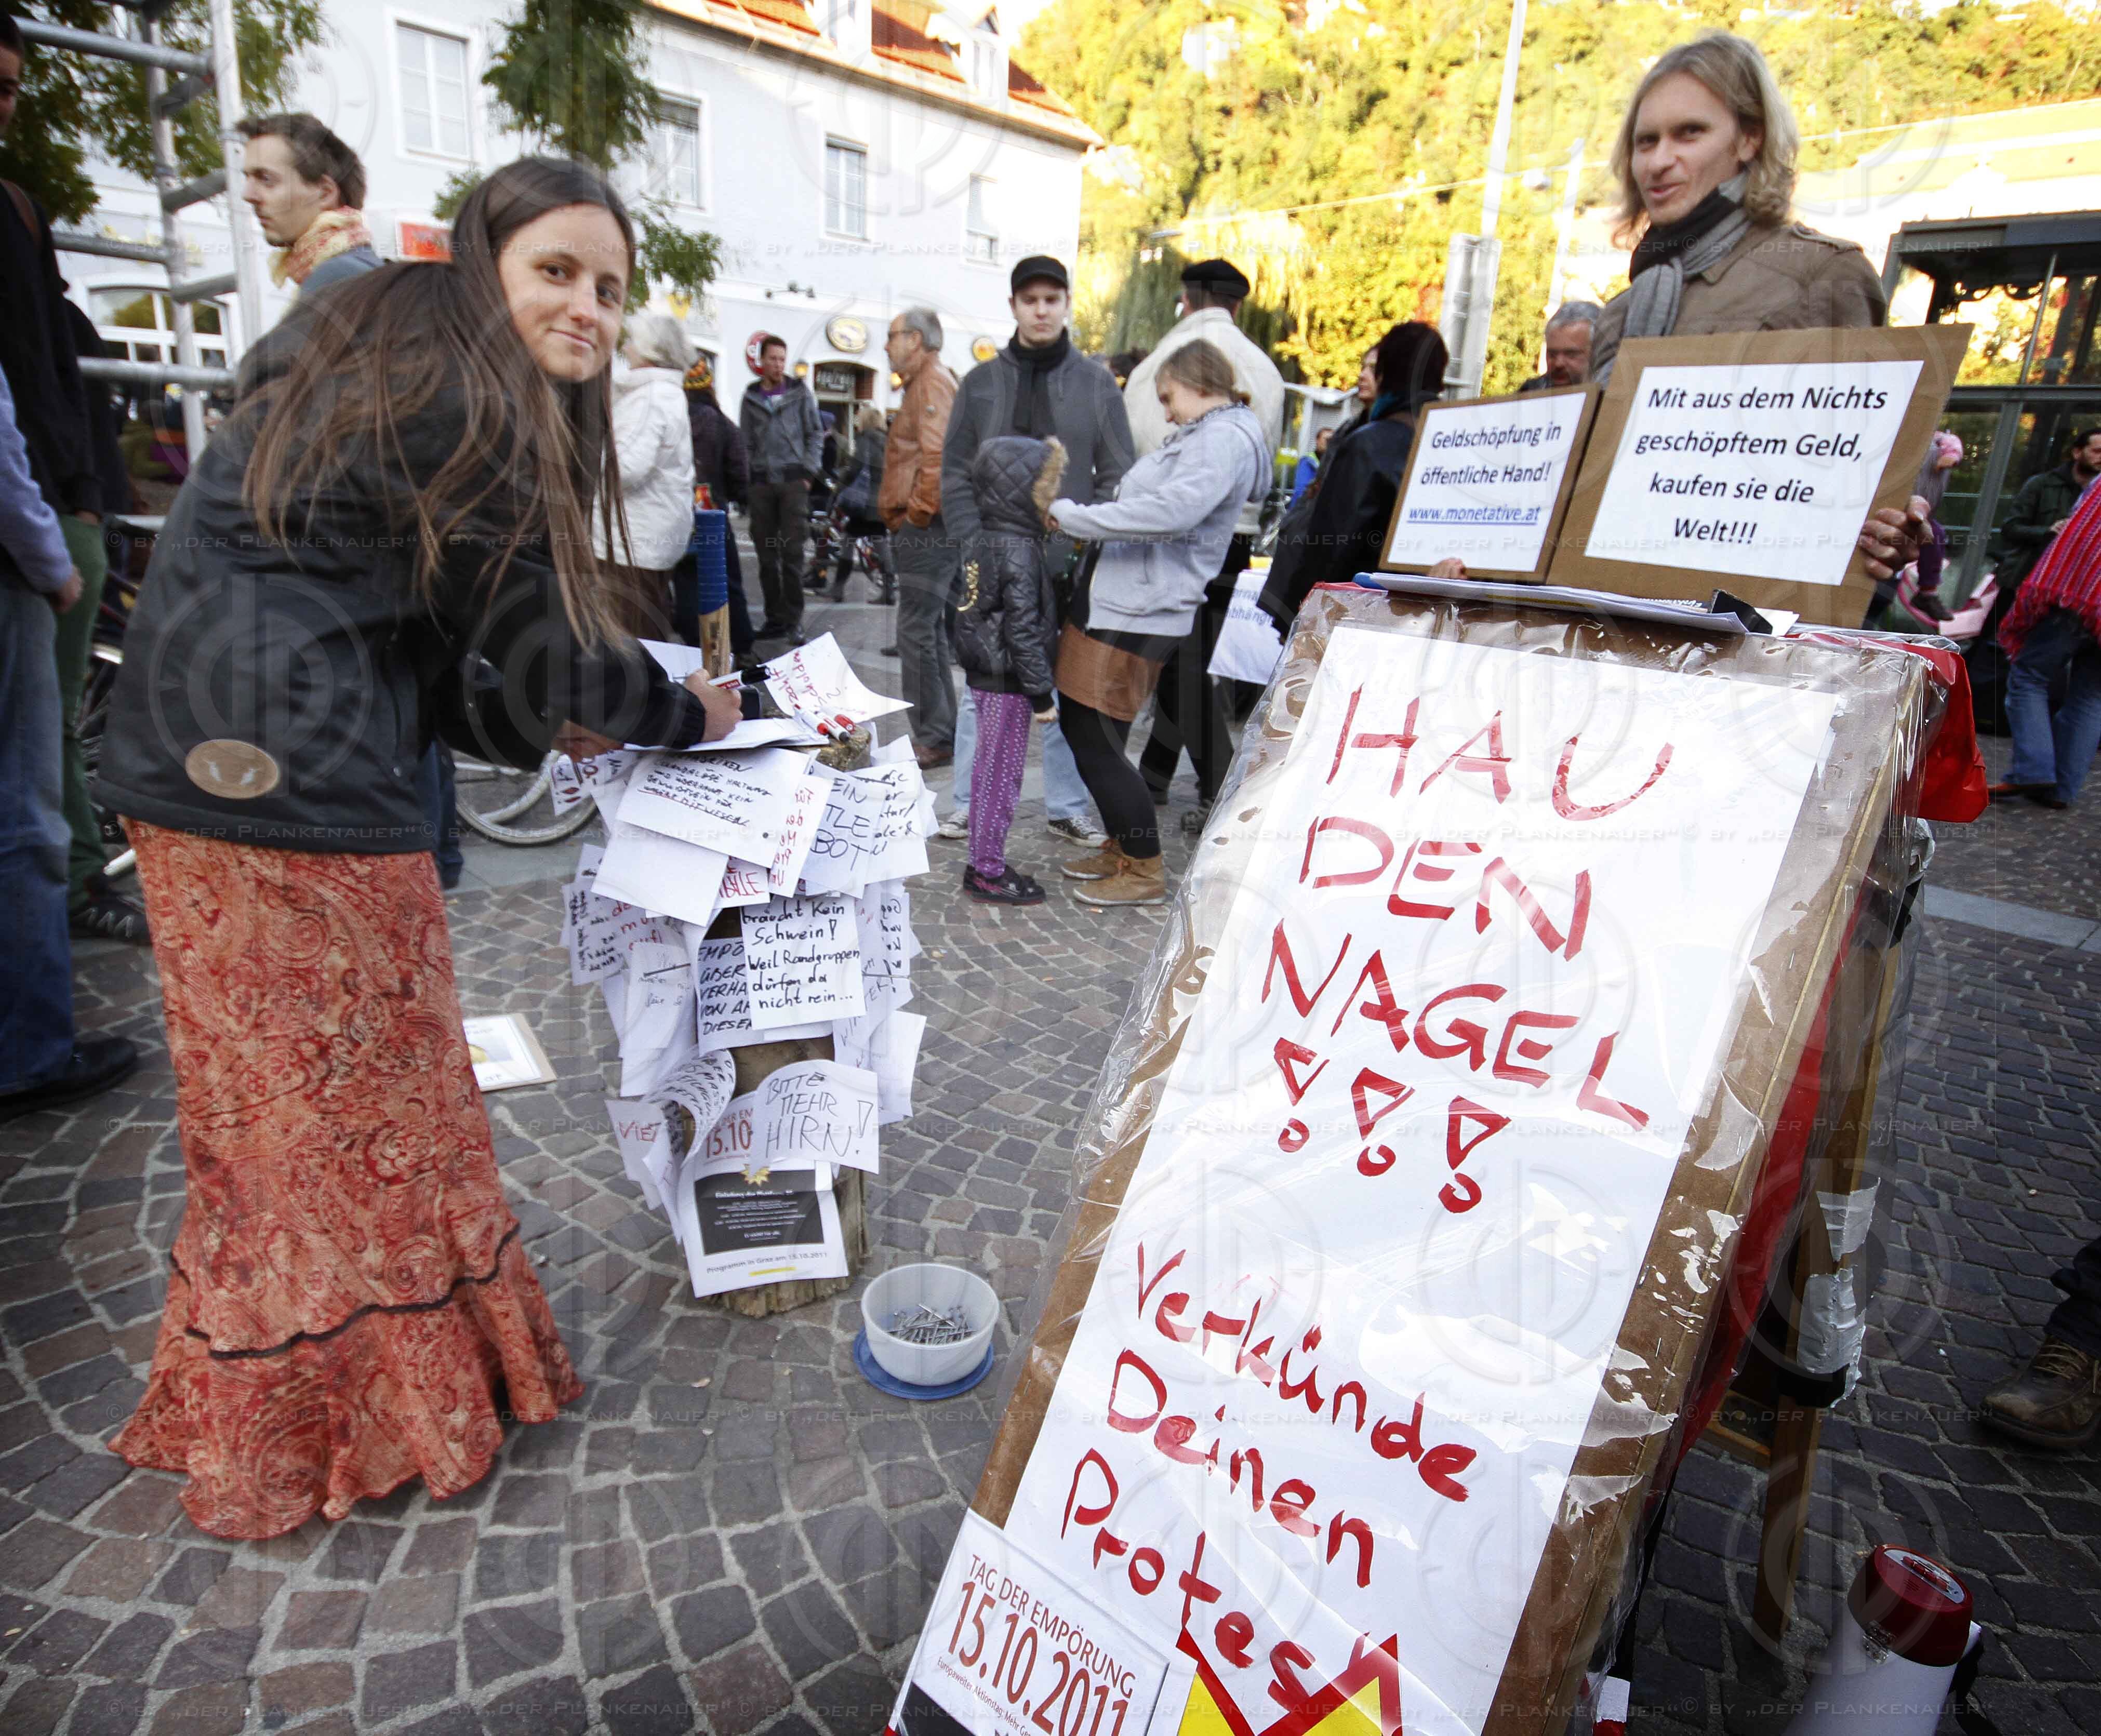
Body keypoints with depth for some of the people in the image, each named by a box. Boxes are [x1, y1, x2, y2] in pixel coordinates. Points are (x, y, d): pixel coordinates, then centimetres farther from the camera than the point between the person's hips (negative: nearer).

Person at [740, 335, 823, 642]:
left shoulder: (799, 393, 7)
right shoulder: (751, 397, 12)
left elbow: (815, 434, 6)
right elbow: (746, 442, 12)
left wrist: (809, 472, -3)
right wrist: (746, 479, 3)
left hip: (793, 481, -3)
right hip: (761, 483, 3)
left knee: (792, 553, -7)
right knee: (766, 554, 5)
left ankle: (793, 620, -3)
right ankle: (774, 618, 12)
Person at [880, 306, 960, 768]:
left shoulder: (933, 383, -11)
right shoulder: (923, 383, 23)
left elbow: (938, 457, -24)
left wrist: (917, 513, -16)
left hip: (926, 526, -11)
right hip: (921, 527, 11)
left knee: (916, 631, -10)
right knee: (929, 630, 14)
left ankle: (933, 739, -5)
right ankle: (942, 733, 21)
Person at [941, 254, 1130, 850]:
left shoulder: (1097, 381, 7)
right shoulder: (981, 382, 8)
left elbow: (1117, 475, 5)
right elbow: (956, 474, 6)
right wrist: (975, 546, -6)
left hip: (1071, 566, 0)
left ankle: (1067, 808, 16)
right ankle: (969, 803, 16)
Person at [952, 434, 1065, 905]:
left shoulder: (986, 541, 9)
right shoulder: (1020, 552, -20)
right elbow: (1022, 628, -23)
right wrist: (1042, 691, -18)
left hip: (985, 677, 9)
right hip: (1007, 684, -9)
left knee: (989, 771, 17)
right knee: (1002, 775, 0)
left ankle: (984, 864, 28)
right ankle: (988, 873, 10)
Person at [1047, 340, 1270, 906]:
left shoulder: (1224, 438, -12)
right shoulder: (1199, 436, 21)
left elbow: (1172, 510, -27)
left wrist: (1072, 515, -20)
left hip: (1139, 615, -10)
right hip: (1112, 600, 11)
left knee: (1097, 742, -7)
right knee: (1078, 724, 15)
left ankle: (1145, 870, 8)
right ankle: (1121, 849, 30)